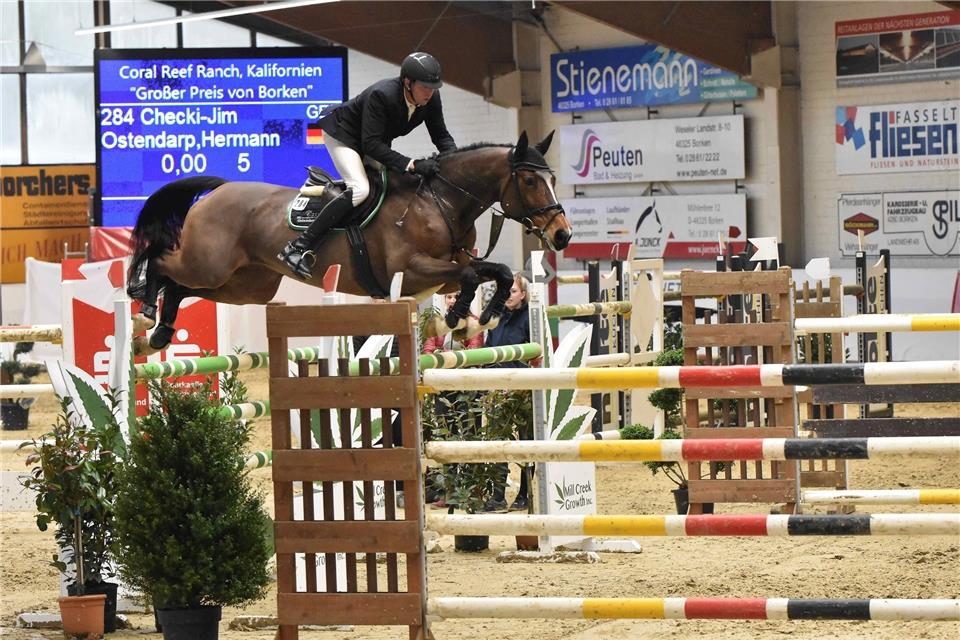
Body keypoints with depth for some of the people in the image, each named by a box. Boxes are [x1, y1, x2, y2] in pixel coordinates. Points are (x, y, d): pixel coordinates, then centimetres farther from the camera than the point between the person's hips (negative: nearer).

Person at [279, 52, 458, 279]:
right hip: (342, 135, -8)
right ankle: (298, 248, -31)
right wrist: (412, 165, -45)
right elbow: (371, 145, -38)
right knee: (360, 189, -29)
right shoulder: (381, 95, -37)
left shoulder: (431, 98, -18)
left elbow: (441, 136, -5)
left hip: (373, 142, 8)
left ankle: (320, 183, 29)